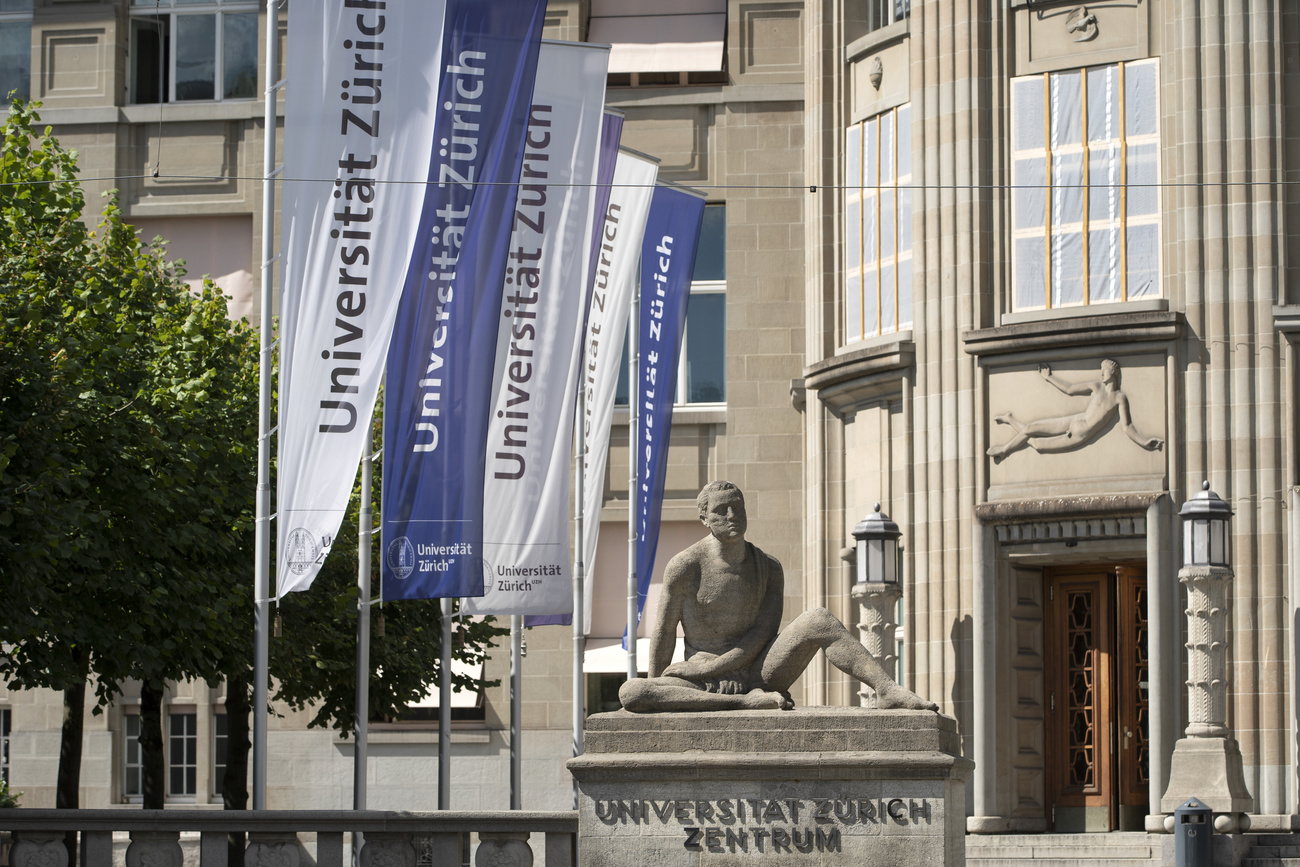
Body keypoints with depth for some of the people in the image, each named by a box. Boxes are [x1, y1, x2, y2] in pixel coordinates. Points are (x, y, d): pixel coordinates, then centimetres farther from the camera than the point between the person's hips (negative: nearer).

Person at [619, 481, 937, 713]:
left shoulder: (768, 568, 5)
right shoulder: (684, 566, -5)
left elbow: (764, 633, -4)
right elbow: (664, 633, 2)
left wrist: (707, 668, -14)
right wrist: (657, 693, 6)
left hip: (757, 674, 2)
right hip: (707, 686, -2)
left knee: (818, 619, -23)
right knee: (629, 693, -35)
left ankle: (888, 689, -35)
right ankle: (747, 702, -39)